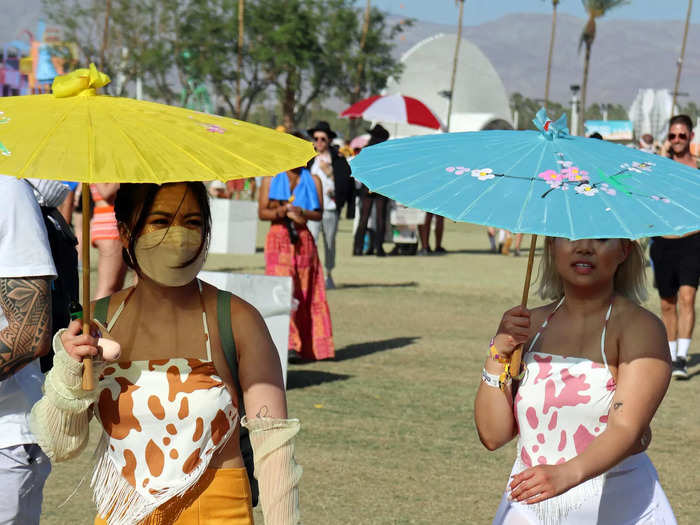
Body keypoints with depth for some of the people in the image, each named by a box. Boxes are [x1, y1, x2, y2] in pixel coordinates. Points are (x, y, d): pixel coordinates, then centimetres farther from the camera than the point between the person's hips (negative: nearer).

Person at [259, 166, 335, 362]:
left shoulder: (313, 181, 9)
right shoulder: (270, 180, 6)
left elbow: (319, 214, 4)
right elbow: (262, 213, 1)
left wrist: (301, 212, -16)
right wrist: (283, 212, -17)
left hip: (304, 240, 2)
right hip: (278, 240, -2)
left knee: (307, 293, 3)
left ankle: (308, 346, 10)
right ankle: (288, 345, -21)